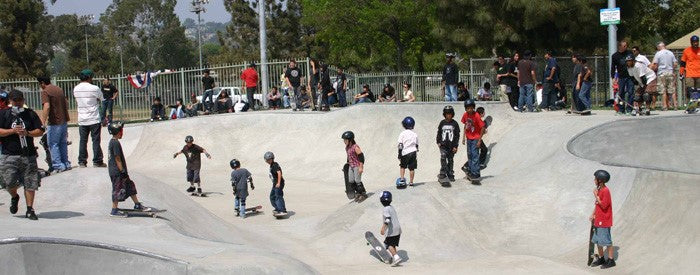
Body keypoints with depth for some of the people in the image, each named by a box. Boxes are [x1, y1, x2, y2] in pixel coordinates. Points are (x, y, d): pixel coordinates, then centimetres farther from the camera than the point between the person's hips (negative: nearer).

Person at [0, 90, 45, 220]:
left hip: (28, 154, 1)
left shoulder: (30, 114, 8)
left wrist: (27, 133, -12)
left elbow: (40, 131, 5)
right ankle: (14, 197, 24)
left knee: (30, 183, -1)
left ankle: (30, 210, 8)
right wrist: (13, 131, -16)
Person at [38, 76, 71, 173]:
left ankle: (58, 165, -1)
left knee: (53, 144, 1)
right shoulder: (59, 89, 12)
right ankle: (66, 164, 22)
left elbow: (47, 107, -25)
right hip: (64, 121, 8)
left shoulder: (45, 91, -13)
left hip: (54, 122, -8)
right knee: (63, 143, 17)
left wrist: (43, 122, -26)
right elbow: (66, 103, 19)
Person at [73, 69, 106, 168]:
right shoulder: (94, 88, -13)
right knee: (96, 141, 2)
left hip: (82, 120, 4)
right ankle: (97, 161, 5)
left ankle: (82, 161, 9)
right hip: (94, 119, -4)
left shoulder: (76, 89, 2)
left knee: (83, 141, 9)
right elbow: (101, 98, 1)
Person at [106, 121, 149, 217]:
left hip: (116, 171, 10)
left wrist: (123, 171, 23)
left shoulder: (112, 142, 13)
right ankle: (114, 210, 3)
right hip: (117, 171, -10)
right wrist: (122, 171, -18)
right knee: (118, 190, -3)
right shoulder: (115, 143, -18)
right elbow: (117, 159, -20)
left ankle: (137, 205, 21)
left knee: (130, 186, 14)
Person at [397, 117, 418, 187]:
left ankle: (402, 179, 5)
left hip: (405, 153, -2)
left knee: (402, 166, 17)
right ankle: (411, 182, 9)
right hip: (413, 152, 2)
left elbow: (400, 145, -6)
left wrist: (399, 155, -2)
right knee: (412, 168, 6)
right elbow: (416, 145, 12)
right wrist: (416, 155, 21)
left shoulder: (402, 134, -4)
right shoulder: (415, 134, 6)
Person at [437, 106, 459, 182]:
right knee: (443, 157, -18)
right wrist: (438, 142, 4)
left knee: (450, 160, 7)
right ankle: (443, 173, -12)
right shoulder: (442, 123, 5)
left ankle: (450, 175, 15)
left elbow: (457, 136, 2)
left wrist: (455, 146, -2)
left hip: (451, 146, 0)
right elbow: (439, 133, 13)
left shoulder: (455, 124, 1)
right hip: (443, 145, 0)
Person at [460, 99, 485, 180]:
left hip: (475, 138, -6)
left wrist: (479, 140, -16)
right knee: (469, 155, 14)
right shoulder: (465, 115, -4)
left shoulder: (476, 116, -21)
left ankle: (475, 173, -10)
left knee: (474, 155, -11)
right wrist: (464, 138, 9)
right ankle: (470, 171, 25)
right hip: (469, 138, 6)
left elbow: (482, 128, -16)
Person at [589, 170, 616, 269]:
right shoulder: (599, 189, 11)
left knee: (606, 240, -3)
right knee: (597, 240, 14)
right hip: (598, 220, 10)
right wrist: (593, 215, 13)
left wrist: (596, 195, -16)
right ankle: (601, 259, 24)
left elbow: (603, 205, -22)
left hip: (604, 221, -10)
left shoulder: (605, 191, -18)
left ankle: (611, 260, 4)